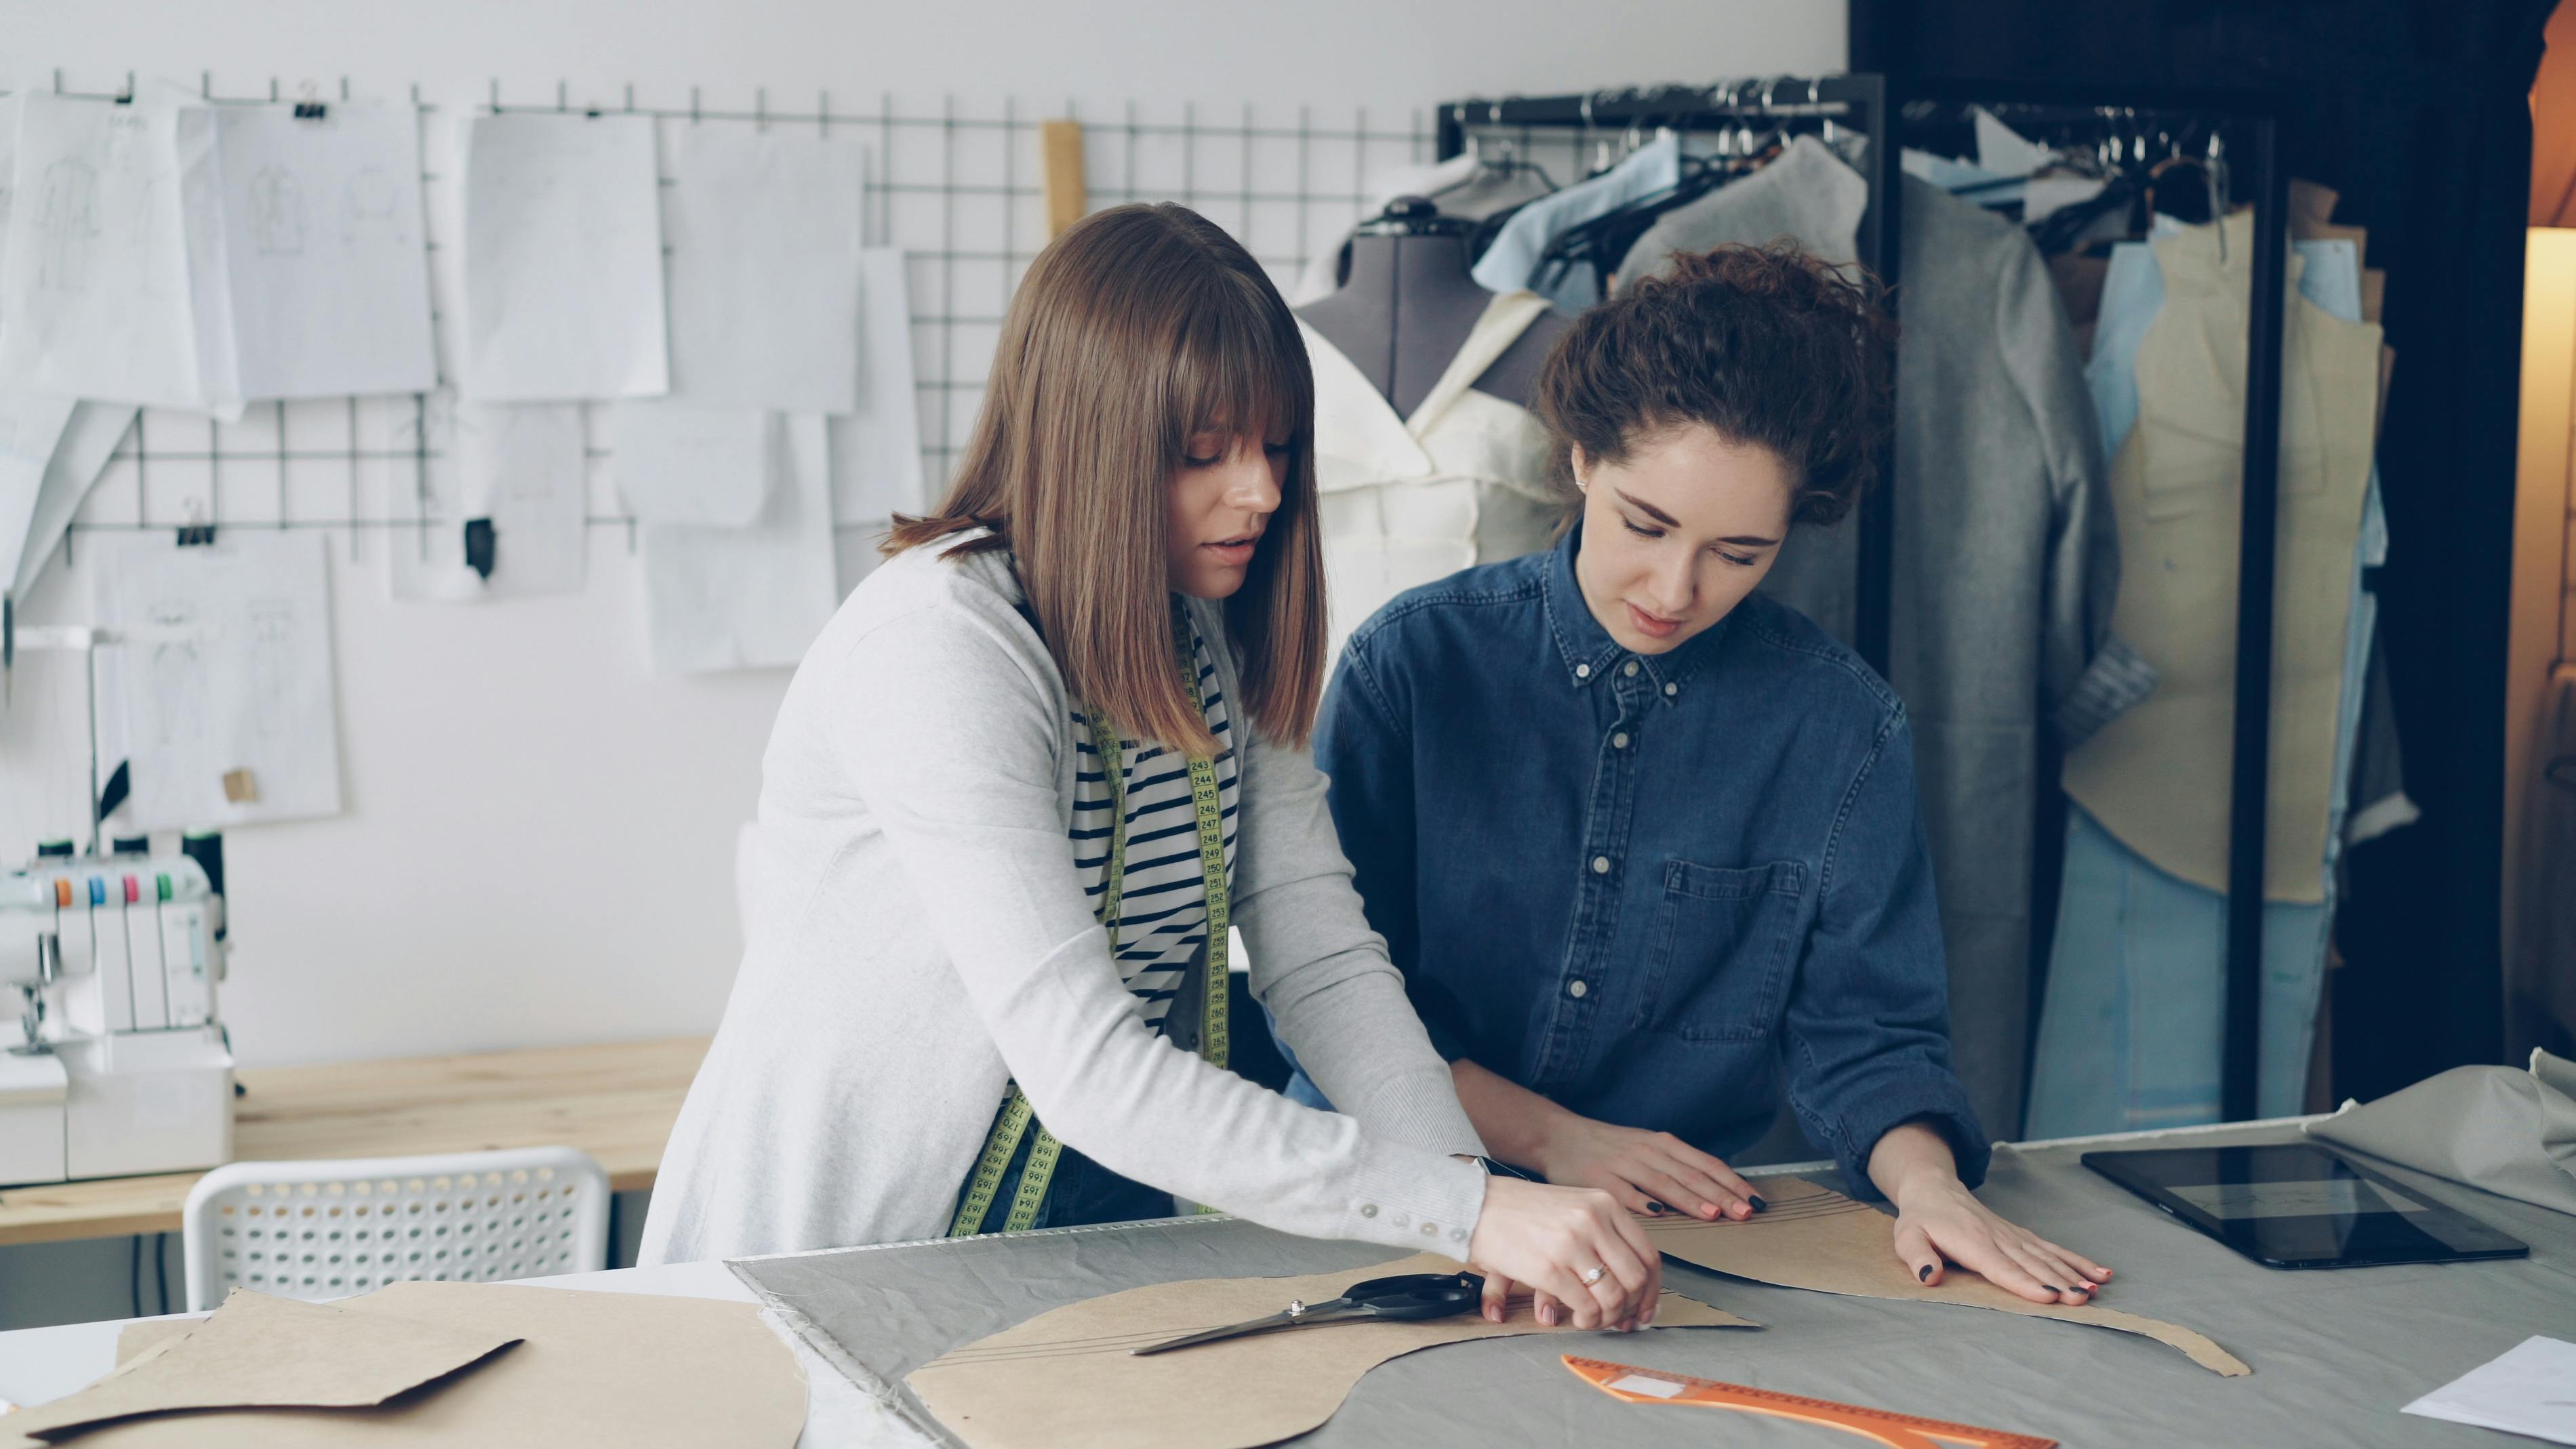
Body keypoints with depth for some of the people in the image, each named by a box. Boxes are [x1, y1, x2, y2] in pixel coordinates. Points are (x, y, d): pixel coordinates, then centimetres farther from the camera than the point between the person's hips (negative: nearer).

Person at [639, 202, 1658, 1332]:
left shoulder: (1221, 642, 5)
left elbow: (1323, 958, -2)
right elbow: (1084, 1069, -28)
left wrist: (1464, 1172, -20)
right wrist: (1461, 1208, -32)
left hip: (1094, 1244, 5)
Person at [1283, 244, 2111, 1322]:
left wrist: (1926, 1180, -14)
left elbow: (1866, 1032, 7)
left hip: (1691, 1231, 1)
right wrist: (1551, 1136, -7)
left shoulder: (1844, 727, 6)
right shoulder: (1415, 660, 1)